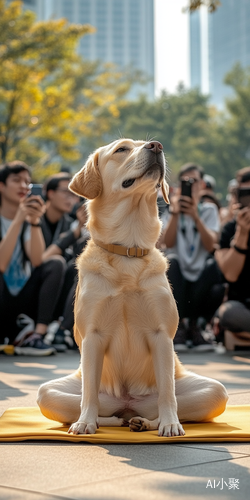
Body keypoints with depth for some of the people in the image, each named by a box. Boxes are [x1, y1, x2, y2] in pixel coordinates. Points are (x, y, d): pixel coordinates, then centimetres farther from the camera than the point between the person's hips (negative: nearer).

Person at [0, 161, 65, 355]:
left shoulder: (28, 219, 5)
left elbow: (36, 261, -11)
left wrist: (34, 222, -24)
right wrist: (18, 221, -25)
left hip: (22, 301, 5)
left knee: (55, 265, -18)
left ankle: (36, 336, -29)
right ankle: (17, 333, -18)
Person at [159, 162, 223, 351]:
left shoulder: (209, 210, 9)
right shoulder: (171, 210, 9)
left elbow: (210, 245, -9)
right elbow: (168, 243, -10)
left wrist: (195, 216, -21)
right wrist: (175, 213, -20)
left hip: (201, 281, 0)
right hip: (177, 281, 0)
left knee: (214, 265, -31)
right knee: (172, 262, -31)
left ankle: (194, 325, -12)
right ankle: (180, 326, -24)